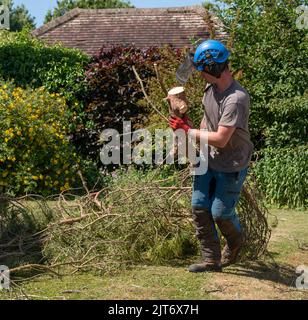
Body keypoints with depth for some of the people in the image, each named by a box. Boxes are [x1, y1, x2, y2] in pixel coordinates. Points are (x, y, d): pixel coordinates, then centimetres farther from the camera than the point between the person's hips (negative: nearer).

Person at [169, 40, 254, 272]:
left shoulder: (236, 98, -28)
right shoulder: (211, 87, -2)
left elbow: (221, 139, -28)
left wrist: (189, 131, -19)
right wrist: (196, 135, 7)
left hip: (232, 166, -8)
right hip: (209, 159, 8)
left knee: (221, 212, 2)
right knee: (199, 207, 5)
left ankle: (236, 242, 35)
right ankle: (212, 260, 16)